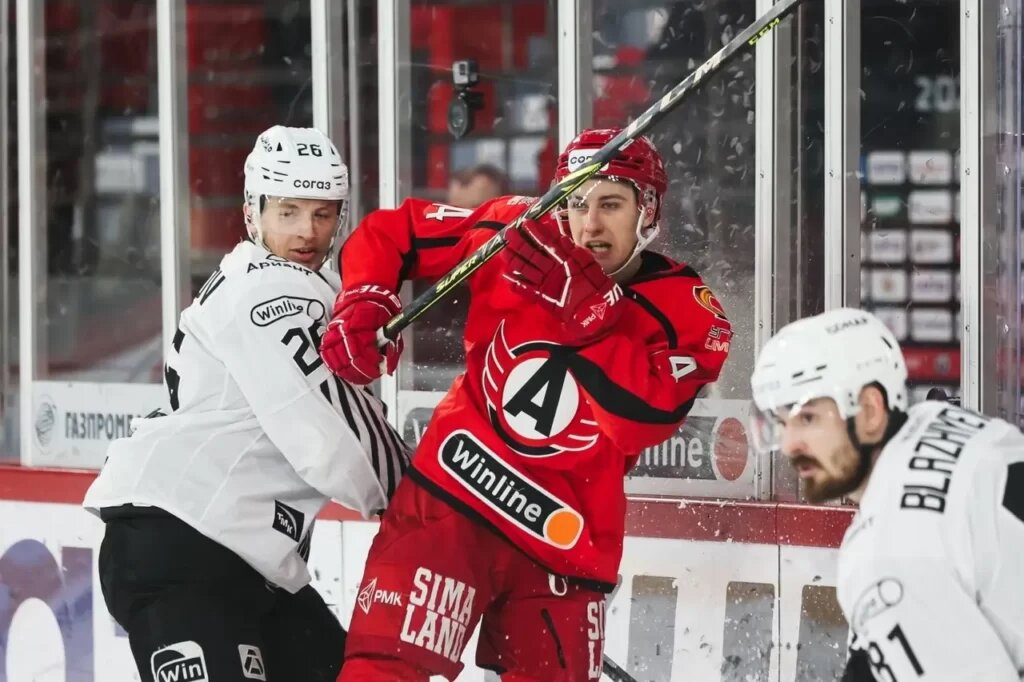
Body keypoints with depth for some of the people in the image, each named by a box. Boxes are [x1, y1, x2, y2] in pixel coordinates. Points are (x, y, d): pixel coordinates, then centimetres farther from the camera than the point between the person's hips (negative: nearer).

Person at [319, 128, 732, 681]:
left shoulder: (685, 311, -3)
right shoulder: (516, 232, -1)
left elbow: (644, 415, -20)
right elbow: (390, 234, 8)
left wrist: (585, 305, -28)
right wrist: (363, 303, -11)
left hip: (563, 540, 2)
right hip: (452, 495, -1)